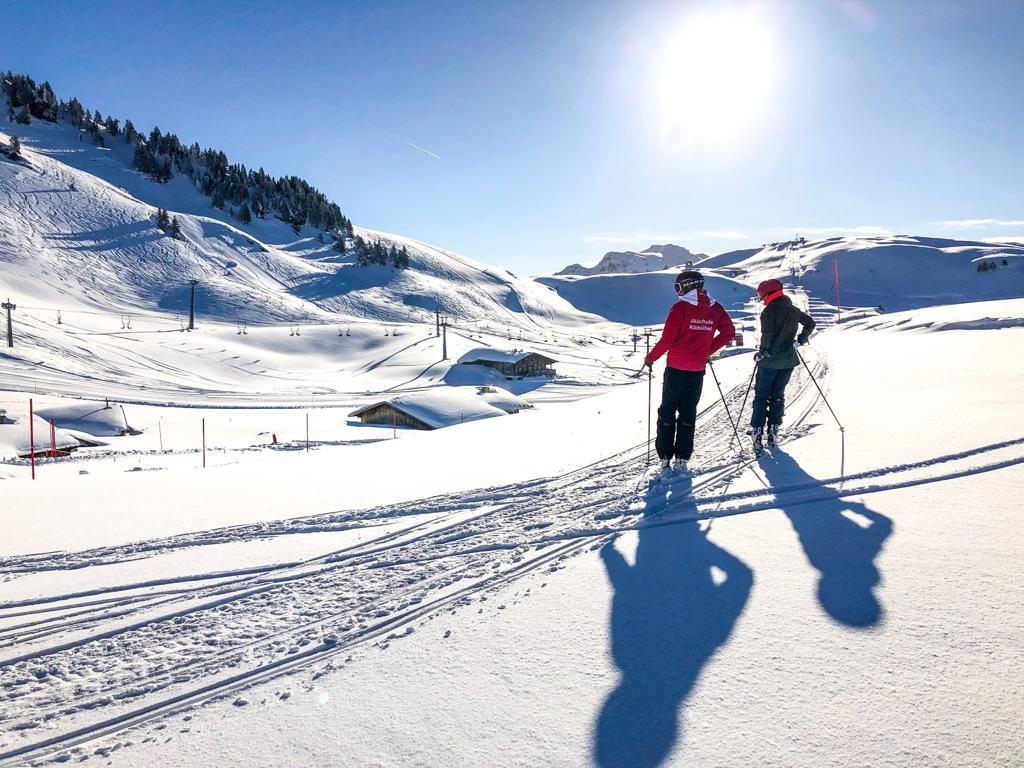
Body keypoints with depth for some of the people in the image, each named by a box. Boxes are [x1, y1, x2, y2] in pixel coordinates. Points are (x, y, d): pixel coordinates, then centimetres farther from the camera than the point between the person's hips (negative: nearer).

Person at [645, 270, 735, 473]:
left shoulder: (680, 307, -13)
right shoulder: (715, 308, 3)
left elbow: (667, 339, -14)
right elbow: (729, 332, 8)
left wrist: (651, 358, -2)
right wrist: (708, 351, 15)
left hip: (676, 369, -4)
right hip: (698, 370, 4)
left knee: (667, 412, 8)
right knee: (688, 413, 13)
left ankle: (665, 458, 8)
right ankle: (682, 459, 11)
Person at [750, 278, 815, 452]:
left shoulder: (768, 311, -13)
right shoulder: (793, 310, 8)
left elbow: (767, 336, -21)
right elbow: (810, 323, 20)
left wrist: (761, 354, -9)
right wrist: (801, 339, 31)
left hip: (769, 361, -5)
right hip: (788, 361, 6)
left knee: (761, 396, 3)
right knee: (778, 395, 16)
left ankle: (757, 432, -1)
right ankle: (773, 431, 16)